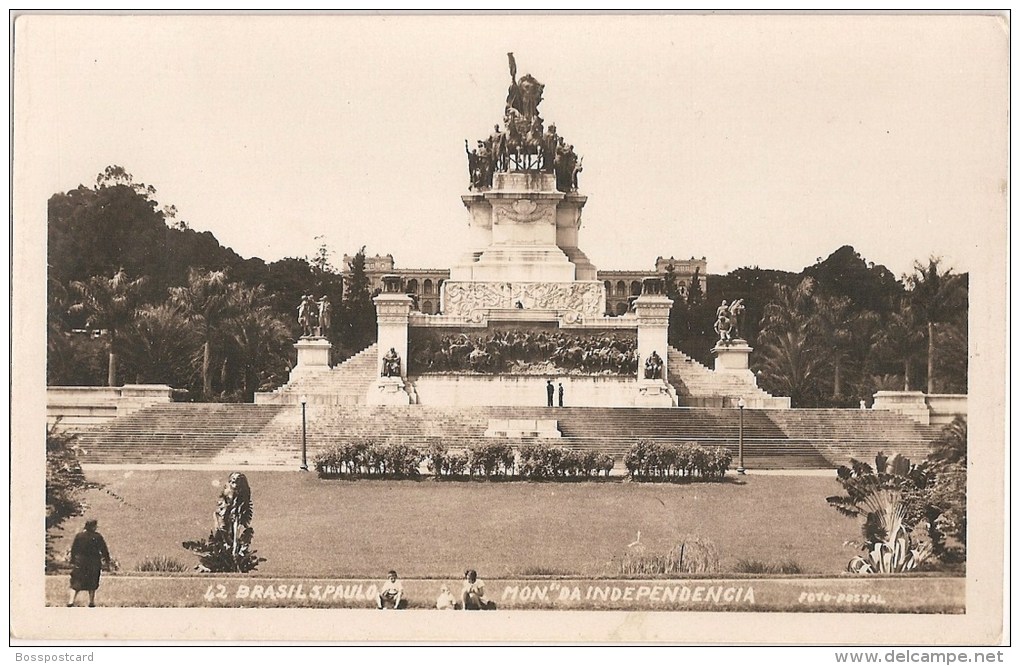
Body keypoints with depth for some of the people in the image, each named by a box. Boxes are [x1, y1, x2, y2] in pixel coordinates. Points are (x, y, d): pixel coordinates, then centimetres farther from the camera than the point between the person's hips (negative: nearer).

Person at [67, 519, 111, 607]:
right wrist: (107, 561, 9)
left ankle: (71, 601, -9)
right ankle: (91, 602, 13)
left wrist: (72, 562, 10)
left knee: (76, 583, 4)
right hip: (94, 563, -1)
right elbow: (104, 550, -3)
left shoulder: (78, 536, -2)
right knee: (92, 583, 11)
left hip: (80, 563, 1)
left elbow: (73, 549, 2)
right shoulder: (98, 537, -8)